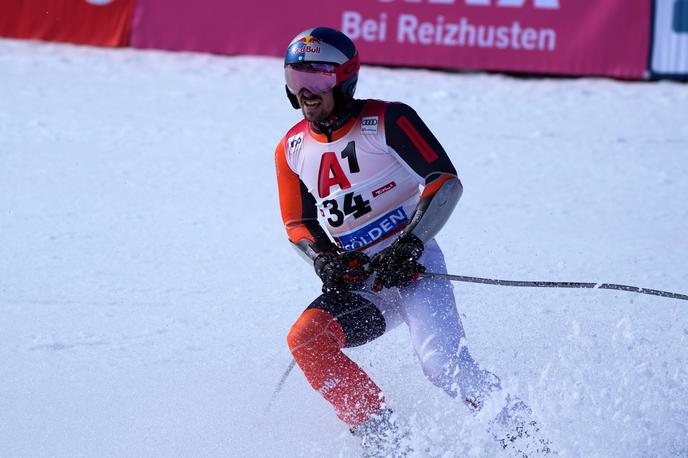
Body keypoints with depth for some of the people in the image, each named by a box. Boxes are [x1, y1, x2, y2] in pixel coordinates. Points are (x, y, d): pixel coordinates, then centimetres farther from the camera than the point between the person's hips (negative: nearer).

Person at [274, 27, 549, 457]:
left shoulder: (386, 121, -8)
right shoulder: (292, 150, 8)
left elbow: (446, 180, -13)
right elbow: (298, 225, 17)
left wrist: (409, 245, -23)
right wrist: (323, 259, -5)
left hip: (414, 266, -5)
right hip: (360, 287, 5)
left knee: (443, 364, -27)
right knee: (305, 339, -22)